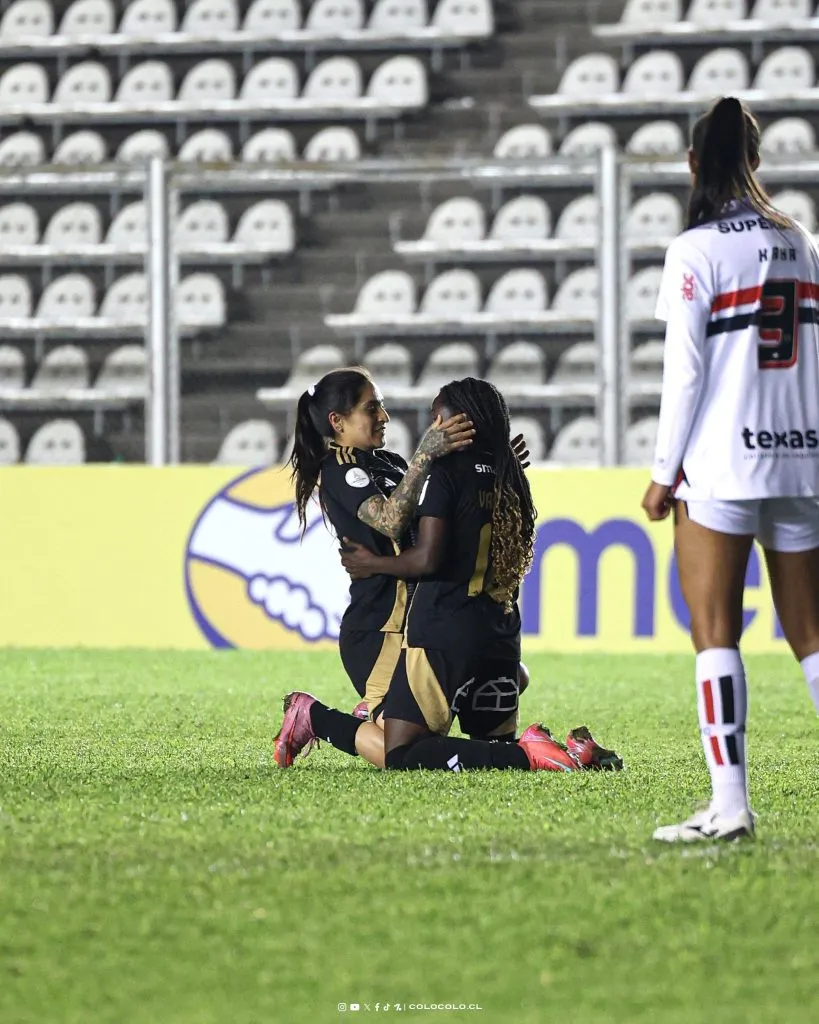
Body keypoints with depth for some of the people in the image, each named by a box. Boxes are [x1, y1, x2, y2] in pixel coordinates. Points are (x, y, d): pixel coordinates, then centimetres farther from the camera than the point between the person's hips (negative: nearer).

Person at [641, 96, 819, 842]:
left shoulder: (697, 251, -7)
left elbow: (684, 372, -10)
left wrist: (664, 471, -4)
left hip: (721, 464, -5)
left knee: (716, 634, -4)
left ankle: (730, 802, -11)